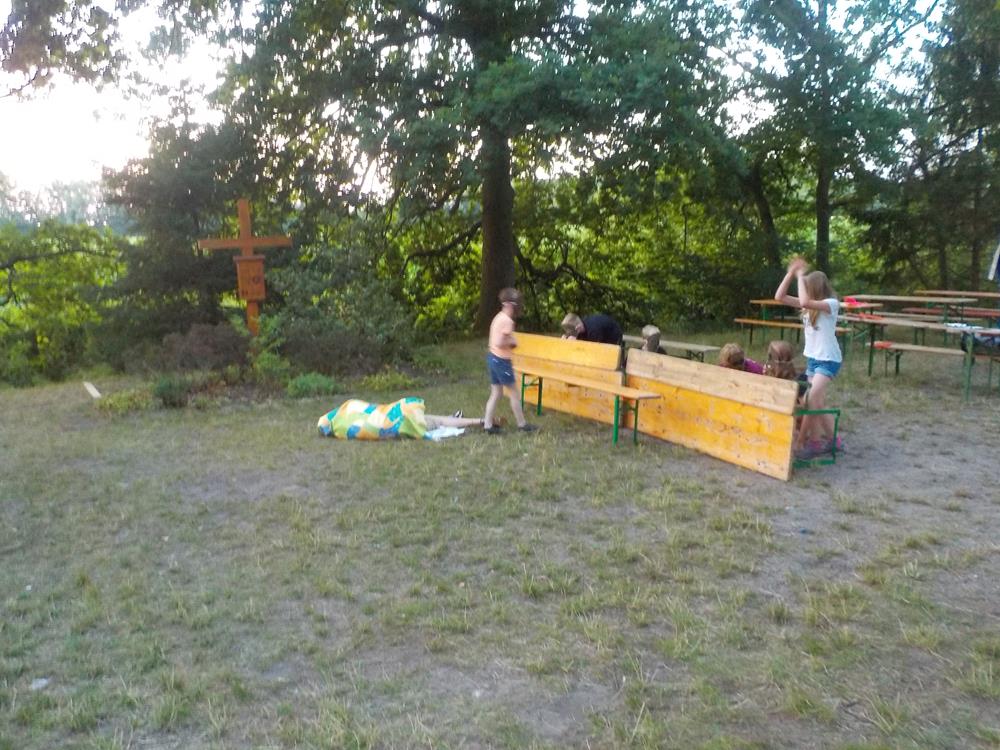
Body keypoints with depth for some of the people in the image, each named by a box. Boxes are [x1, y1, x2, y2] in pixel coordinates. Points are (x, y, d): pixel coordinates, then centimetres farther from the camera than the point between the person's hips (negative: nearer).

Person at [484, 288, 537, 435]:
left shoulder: (499, 317, 11)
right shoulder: (507, 320, -19)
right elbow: (499, 342, -27)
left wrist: (510, 341, 3)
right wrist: (512, 342, -12)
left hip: (492, 357, 9)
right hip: (501, 360, -9)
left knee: (496, 393, 14)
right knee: (513, 393, 4)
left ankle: (488, 423, 14)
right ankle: (522, 424, 15)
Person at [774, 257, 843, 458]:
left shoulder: (831, 304, -16)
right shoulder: (810, 305, 5)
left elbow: (805, 302, -34)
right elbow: (779, 297, 1)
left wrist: (800, 276, -22)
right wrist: (791, 273, -5)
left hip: (828, 360, -8)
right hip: (812, 358, 8)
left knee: (812, 400, -17)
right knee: (818, 402, 11)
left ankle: (799, 442, -11)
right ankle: (830, 440, 21)